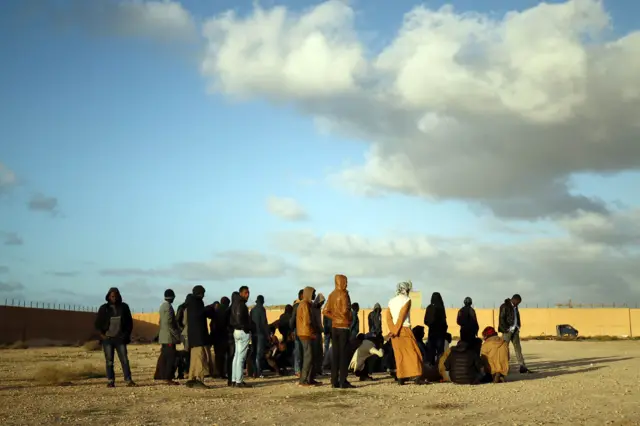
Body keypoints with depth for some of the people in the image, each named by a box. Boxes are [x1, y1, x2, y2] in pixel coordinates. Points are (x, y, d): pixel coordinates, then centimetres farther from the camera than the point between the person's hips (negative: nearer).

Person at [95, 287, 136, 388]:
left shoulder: (124, 307, 5)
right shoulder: (104, 308, 3)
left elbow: (129, 322, 13)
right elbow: (97, 324, 8)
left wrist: (127, 334, 4)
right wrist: (102, 335, -4)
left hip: (120, 338, 0)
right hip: (107, 338, 0)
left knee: (124, 360, -6)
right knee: (109, 361, 0)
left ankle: (128, 380, -6)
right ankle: (110, 381, 4)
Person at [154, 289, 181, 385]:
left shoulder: (162, 306, 16)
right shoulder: (168, 306, -14)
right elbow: (169, 322, -19)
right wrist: (176, 334, -14)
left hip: (163, 337, 10)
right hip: (169, 337, -10)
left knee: (164, 357, 13)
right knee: (171, 357, -8)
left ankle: (161, 376, 16)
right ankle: (168, 378, -8)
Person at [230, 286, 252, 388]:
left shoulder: (235, 303, 16)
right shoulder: (241, 304, -14)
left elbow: (232, 319, 18)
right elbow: (239, 318, -23)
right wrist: (246, 328, -13)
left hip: (236, 331, 10)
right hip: (243, 332, -10)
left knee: (237, 356, 13)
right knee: (241, 357, -9)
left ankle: (234, 380, 16)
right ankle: (239, 381, -9)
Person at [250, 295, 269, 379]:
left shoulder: (252, 310, 11)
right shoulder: (261, 309, -8)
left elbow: (251, 321, 14)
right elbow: (264, 322, -12)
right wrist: (267, 334, -7)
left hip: (254, 333, 6)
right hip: (260, 333, -6)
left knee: (254, 353, 10)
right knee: (259, 353, -7)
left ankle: (255, 372, 11)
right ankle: (259, 373, -11)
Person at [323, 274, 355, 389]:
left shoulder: (332, 295, 11)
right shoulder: (343, 294, -11)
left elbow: (325, 311, 10)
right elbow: (345, 310, -23)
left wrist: (335, 318, 8)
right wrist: (349, 318, -6)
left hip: (334, 327, 7)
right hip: (344, 327, -7)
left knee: (335, 354, 8)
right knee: (344, 354, -4)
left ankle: (334, 381, 10)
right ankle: (343, 381, -5)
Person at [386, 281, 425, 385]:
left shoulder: (391, 301, 13)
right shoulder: (407, 300, -4)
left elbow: (388, 317, 3)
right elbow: (402, 315, -13)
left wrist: (393, 330, -6)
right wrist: (396, 330, -13)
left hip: (394, 331, 6)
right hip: (405, 329, -6)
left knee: (399, 354, 9)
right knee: (413, 352, -2)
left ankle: (401, 378, 4)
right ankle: (416, 376, -12)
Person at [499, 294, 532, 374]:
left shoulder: (515, 307, 15)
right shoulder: (504, 306, -9)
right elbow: (501, 319, -13)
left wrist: (518, 327, 12)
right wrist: (506, 329, -16)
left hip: (515, 330, 8)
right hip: (507, 331, -8)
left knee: (518, 348, 3)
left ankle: (522, 367, 1)